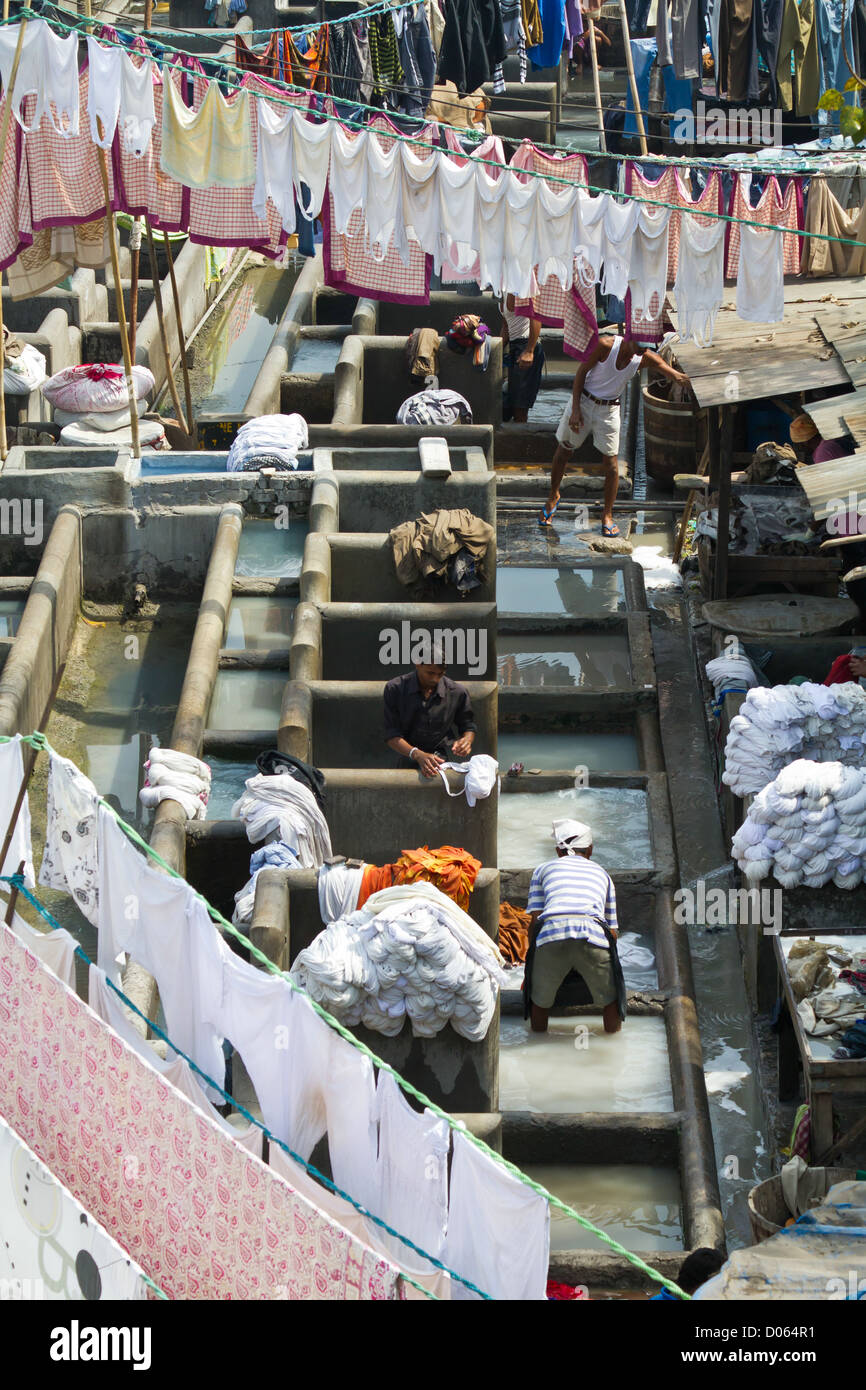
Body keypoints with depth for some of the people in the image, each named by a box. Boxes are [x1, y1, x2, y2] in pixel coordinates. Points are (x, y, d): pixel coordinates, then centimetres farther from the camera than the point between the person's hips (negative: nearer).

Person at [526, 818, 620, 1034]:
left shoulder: (544, 869, 30)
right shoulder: (602, 873, 34)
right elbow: (612, 930, 32)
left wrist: (533, 957, 31)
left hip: (551, 934, 0)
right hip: (593, 934, 0)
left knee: (540, 1000, 21)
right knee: (609, 999, 22)